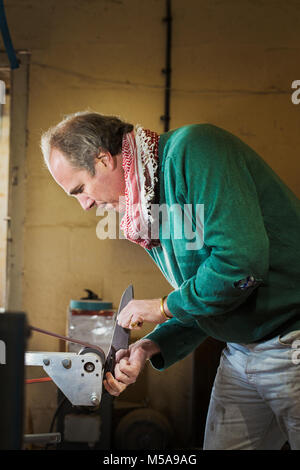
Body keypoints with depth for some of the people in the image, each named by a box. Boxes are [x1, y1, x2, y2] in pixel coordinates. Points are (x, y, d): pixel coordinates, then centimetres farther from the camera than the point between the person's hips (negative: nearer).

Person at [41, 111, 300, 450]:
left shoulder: (191, 149, -17)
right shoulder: (144, 214, 11)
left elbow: (242, 259, -28)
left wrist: (165, 307, -13)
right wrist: (150, 347, 0)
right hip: (241, 353, 8)